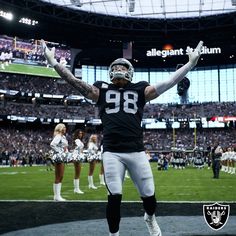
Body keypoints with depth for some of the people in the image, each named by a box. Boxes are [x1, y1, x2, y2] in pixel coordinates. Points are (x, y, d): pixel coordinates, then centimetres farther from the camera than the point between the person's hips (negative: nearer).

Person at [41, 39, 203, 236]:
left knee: (149, 195, 7)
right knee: (114, 197, -4)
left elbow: (169, 82, 7)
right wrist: (53, 62, -1)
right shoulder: (102, 90, 12)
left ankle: (150, 218, 41)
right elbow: (75, 82, 6)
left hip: (136, 151, 1)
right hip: (112, 152, -1)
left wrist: (191, 63, 1)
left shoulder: (140, 90, 12)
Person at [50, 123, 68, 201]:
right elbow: (52, 144, -28)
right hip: (59, 157, -10)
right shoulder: (58, 136, -13)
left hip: (62, 157, 10)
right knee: (58, 177, -6)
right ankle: (57, 196, -3)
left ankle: (57, 195, 16)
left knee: (61, 177, 11)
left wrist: (65, 151, 9)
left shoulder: (63, 136, 17)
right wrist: (59, 151, -20)